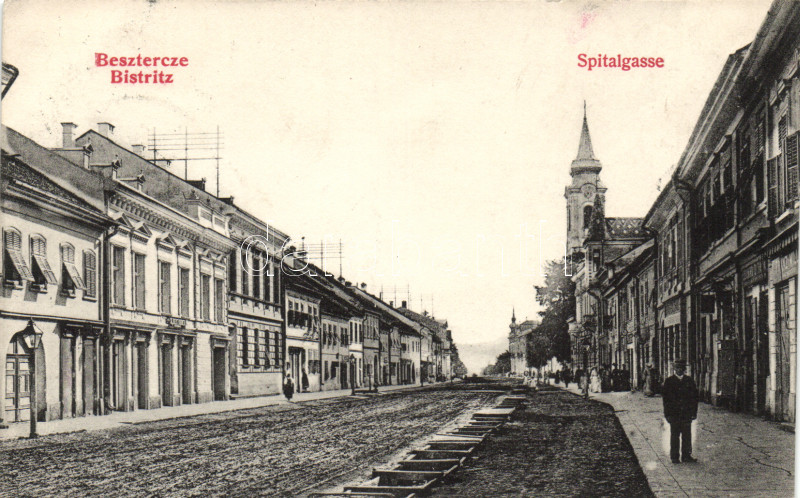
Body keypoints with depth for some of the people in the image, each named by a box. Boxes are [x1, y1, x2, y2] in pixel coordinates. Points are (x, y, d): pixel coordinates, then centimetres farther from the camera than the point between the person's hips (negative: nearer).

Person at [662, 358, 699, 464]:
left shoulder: (689, 380, 8)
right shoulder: (669, 381, 1)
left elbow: (694, 397, 9)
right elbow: (666, 398, -1)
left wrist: (694, 412, 3)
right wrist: (667, 414, -7)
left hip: (686, 414, 2)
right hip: (674, 414, -2)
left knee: (687, 435, 5)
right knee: (674, 436, 3)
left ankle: (686, 456, 13)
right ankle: (674, 457, 10)